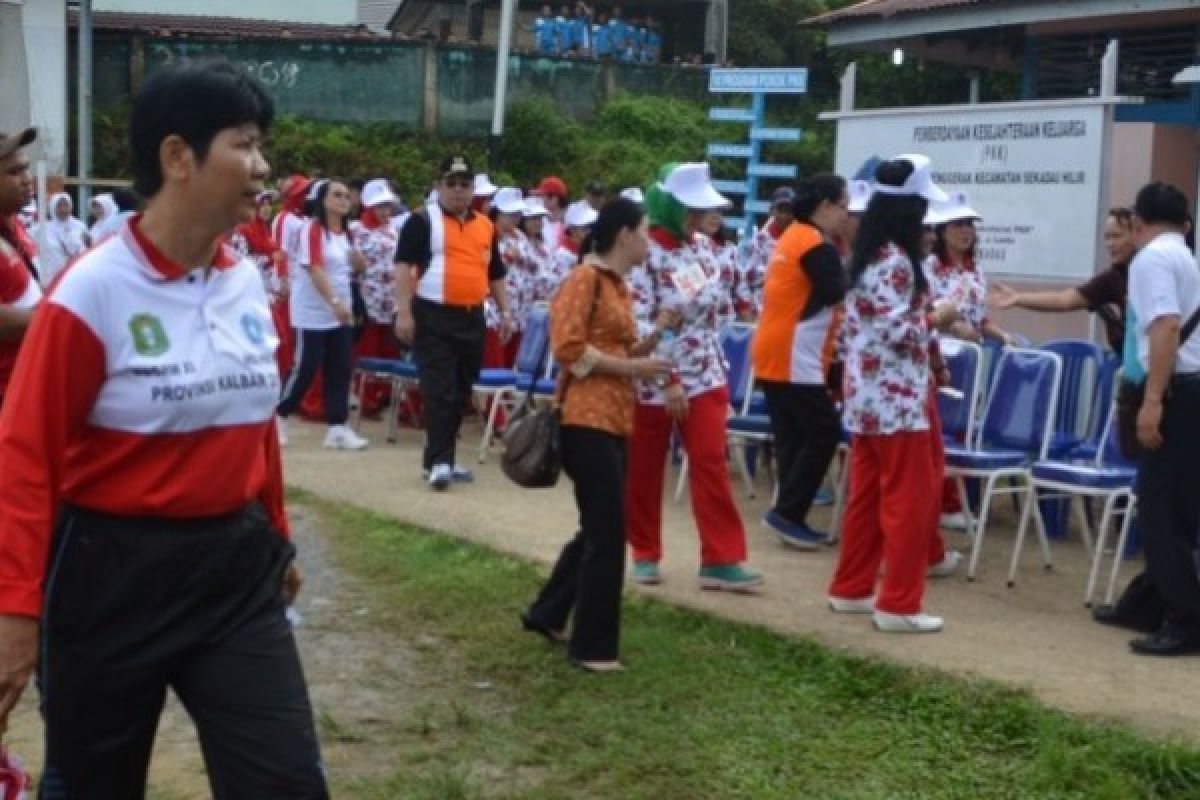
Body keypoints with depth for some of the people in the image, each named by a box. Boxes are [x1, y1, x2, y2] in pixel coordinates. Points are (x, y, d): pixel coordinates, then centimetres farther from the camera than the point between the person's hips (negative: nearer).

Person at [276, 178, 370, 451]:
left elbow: (360, 268, 18)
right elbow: (314, 268, -22)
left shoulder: (346, 232, 10)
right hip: (313, 312, -7)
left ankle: (337, 427, 5)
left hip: (342, 313, 7)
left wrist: (358, 257, -5)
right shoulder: (313, 228, -12)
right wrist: (334, 301, -31)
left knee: (341, 369, 3)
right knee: (306, 368, -3)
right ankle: (279, 416, 14)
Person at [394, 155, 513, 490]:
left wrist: (505, 312, 12)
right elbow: (403, 266, -9)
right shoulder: (422, 221, -3)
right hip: (433, 317, -6)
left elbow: (495, 274, 22)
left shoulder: (485, 226, 15)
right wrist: (404, 312, -17)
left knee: (460, 392, 10)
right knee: (438, 391, -9)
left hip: (472, 319, 6)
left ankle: (442, 458, 20)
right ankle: (439, 461, -8)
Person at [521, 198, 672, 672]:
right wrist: (630, 367, -16)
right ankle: (592, 645, 4)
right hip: (588, 419, -10)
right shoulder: (586, 278, -12)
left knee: (598, 529, 17)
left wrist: (654, 336, 5)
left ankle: (547, 614, 32)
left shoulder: (618, 285, 16)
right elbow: (568, 347, -19)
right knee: (607, 533, -5)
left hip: (614, 418, 10)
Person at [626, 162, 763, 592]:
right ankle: (645, 554, 24)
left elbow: (722, 307, 17)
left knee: (711, 464, -1)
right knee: (644, 471, 8)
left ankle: (721, 560, 1)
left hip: (704, 375, 5)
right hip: (653, 379, -5)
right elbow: (641, 326, -19)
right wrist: (668, 381, -20)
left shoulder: (702, 246, 5)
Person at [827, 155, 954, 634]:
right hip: (895, 396, -9)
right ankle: (898, 605, 0)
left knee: (867, 495, 15)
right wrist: (935, 320, -6)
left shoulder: (867, 254, 12)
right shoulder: (896, 261, -17)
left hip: (865, 392, 9)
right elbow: (894, 330, -21)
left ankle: (851, 589, 22)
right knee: (910, 499, -3)